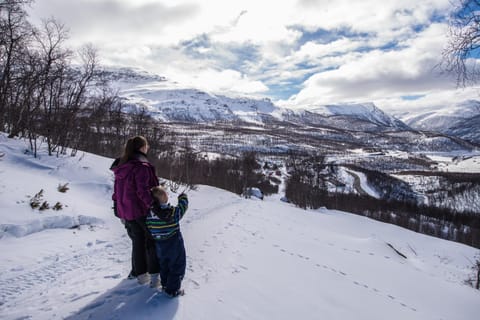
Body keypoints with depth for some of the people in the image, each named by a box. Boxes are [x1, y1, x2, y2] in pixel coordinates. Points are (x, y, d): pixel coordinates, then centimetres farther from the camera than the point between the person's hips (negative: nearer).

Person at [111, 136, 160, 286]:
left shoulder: (121, 168, 7)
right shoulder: (142, 167, -19)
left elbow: (117, 191, 12)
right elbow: (143, 191, -26)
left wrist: (120, 212, 20)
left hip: (126, 212, 7)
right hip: (143, 211, -7)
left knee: (137, 242, 19)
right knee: (152, 242, 7)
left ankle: (140, 274, 28)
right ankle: (154, 275, 9)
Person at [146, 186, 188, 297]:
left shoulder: (149, 214, -11)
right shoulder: (173, 212, -24)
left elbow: (149, 229, -1)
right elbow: (182, 206, -7)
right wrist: (183, 197, 11)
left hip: (160, 248, 5)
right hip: (175, 247, -5)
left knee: (164, 266, 25)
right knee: (177, 267, 11)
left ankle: (165, 285, 39)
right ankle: (173, 290, 16)